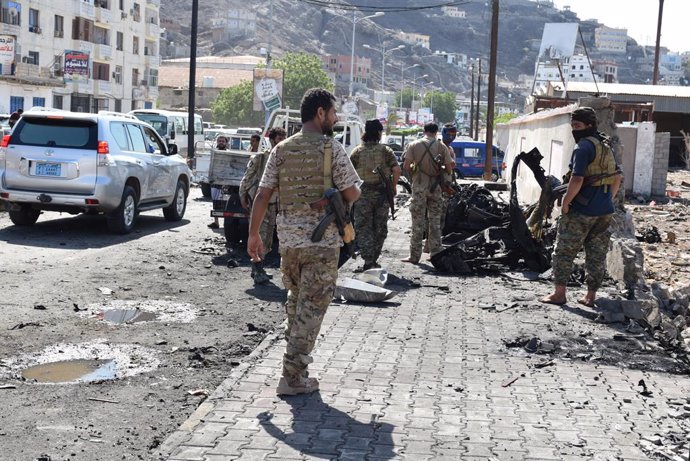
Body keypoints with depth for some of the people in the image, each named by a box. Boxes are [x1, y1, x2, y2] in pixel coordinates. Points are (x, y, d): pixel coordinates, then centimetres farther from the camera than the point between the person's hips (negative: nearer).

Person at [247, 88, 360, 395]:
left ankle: (296, 361, 32)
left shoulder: (281, 150, 6)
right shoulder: (332, 149, -8)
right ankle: (293, 377, 0)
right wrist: (339, 198, 14)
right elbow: (352, 194, -9)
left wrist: (253, 235, 10)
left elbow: (262, 195, 4)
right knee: (311, 307, 0)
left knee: (295, 300, 21)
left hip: (288, 240, 5)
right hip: (322, 242, -5)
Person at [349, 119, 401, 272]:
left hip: (363, 193, -1)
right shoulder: (386, 150, 0)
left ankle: (368, 261, -11)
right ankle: (374, 259, 17)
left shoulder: (357, 151, 0)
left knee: (363, 228, 0)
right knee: (380, 228, 12)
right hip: (382, 193, 1)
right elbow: (396, 169, -8)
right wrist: (393, 186, 6)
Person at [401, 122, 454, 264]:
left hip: (419, 186, -2)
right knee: (435, 222, 11)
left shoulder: (414, 145, -4)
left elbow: (406, 166, -8)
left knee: (418, 222, 3)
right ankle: (435, 253, 13)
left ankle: (414, 256, 3)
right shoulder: (441, 146, 0)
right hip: (436, 187, 2)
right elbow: (449, 167, -2)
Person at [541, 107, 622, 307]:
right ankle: (591, 296, 16)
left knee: (564, 251, 3)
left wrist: (565, 202, -14)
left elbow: (577, 179, -24)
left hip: (582, 210, -8)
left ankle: (559, 293, 5)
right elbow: (617, 178, 20)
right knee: (597, 254, 11)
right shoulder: (605, 146, 13)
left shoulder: (584, 147, -15)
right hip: (605, 211, 8)